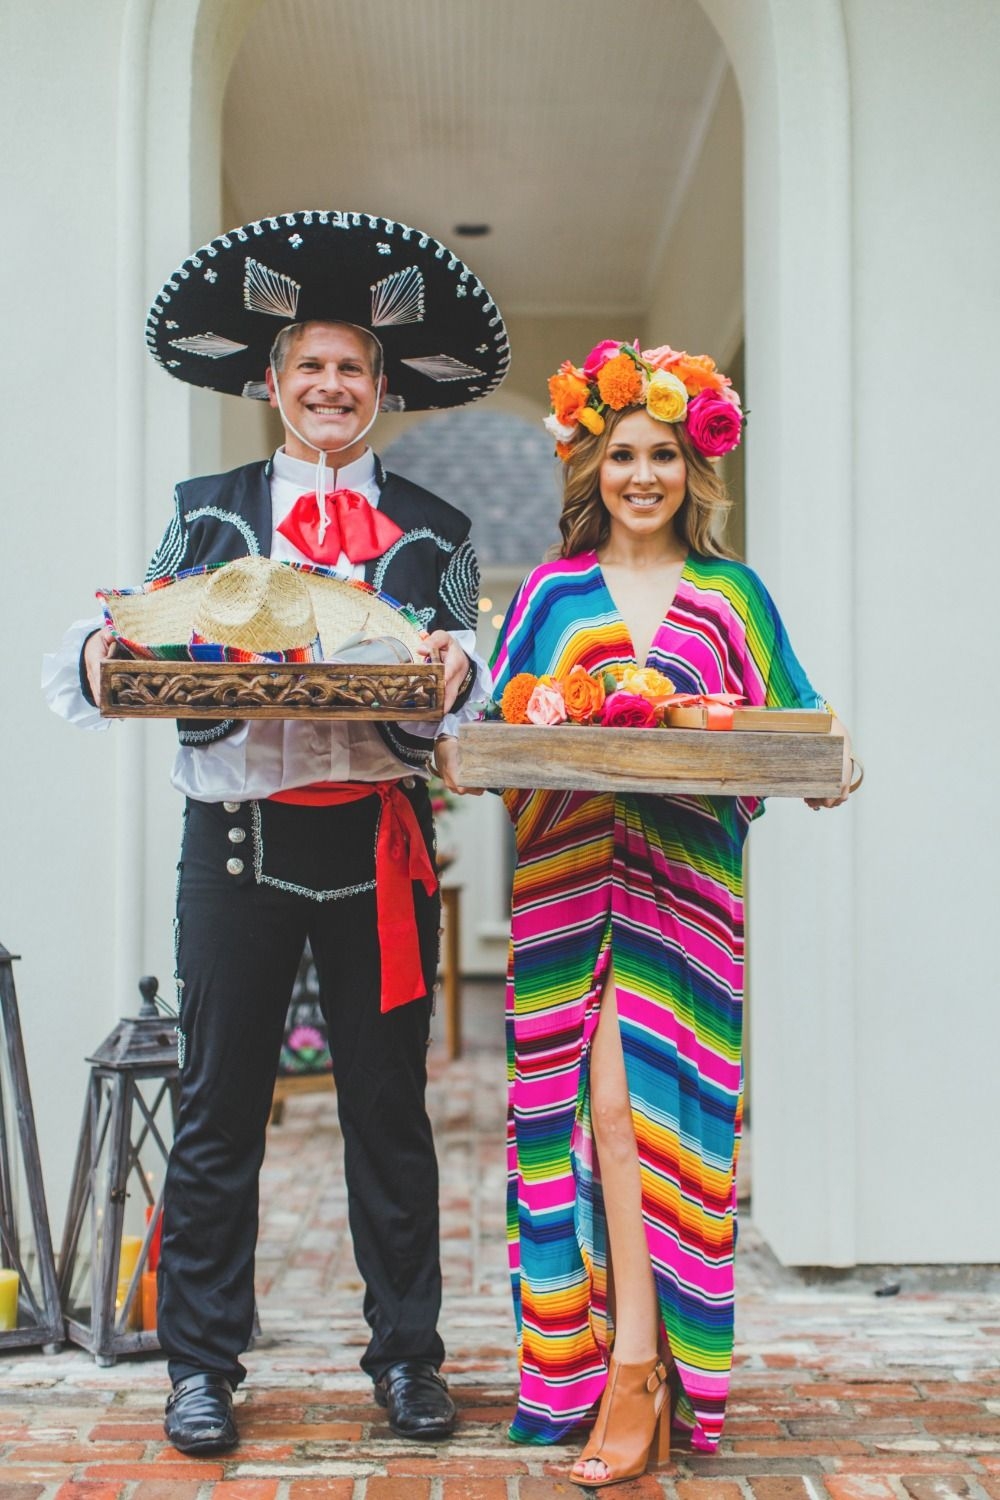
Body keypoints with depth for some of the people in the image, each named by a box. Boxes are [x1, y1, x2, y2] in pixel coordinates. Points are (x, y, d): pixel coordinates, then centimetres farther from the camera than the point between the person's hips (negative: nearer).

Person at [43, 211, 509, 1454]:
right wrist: (103, 657, -18)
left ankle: (406, 1355, 20)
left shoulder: (430, 532, 11)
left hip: (379, 838, 1)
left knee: (389, 1107, 7)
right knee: (217, 1107, 4)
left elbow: (463, 688, 2)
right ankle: (200, 1365, 17)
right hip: (238, 836, 0)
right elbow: (132, 651, 4)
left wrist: (456, 671, -21)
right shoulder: (207, 512, 11)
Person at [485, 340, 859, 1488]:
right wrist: (531, 728, -10)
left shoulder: (733, 596, 14)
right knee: (606, 1101, -7)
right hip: (570, 880, 1)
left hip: (688, 874, 0)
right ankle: (643, 1364, 1)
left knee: (643, 1096, -9)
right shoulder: (549, 594, 14)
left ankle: (631, 1367, -3)